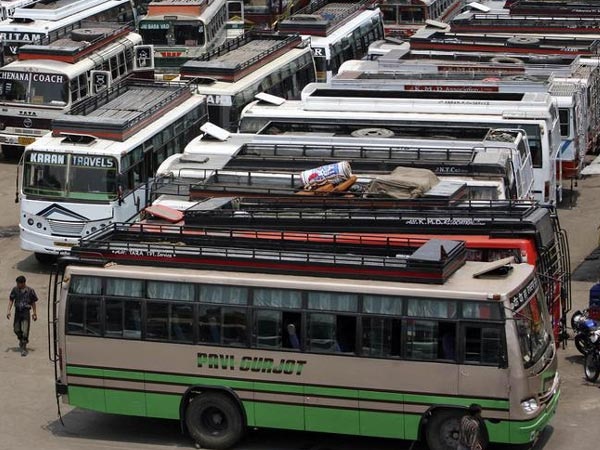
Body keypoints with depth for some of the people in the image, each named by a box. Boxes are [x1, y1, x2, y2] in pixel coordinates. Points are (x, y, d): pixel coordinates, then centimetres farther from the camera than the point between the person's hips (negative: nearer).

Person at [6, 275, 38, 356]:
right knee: (16, 329, 10)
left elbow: (33, 302, 3)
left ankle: (24, 348, -5)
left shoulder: (30, 291, -5)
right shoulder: (15, 289, 0)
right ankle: (21, 340, 41)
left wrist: (34, 313, 4)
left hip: (26, 312, -3)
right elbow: (11, 300, 5)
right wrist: (8, 310, -5)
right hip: (17, 312, 3)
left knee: (25, 331, -9)